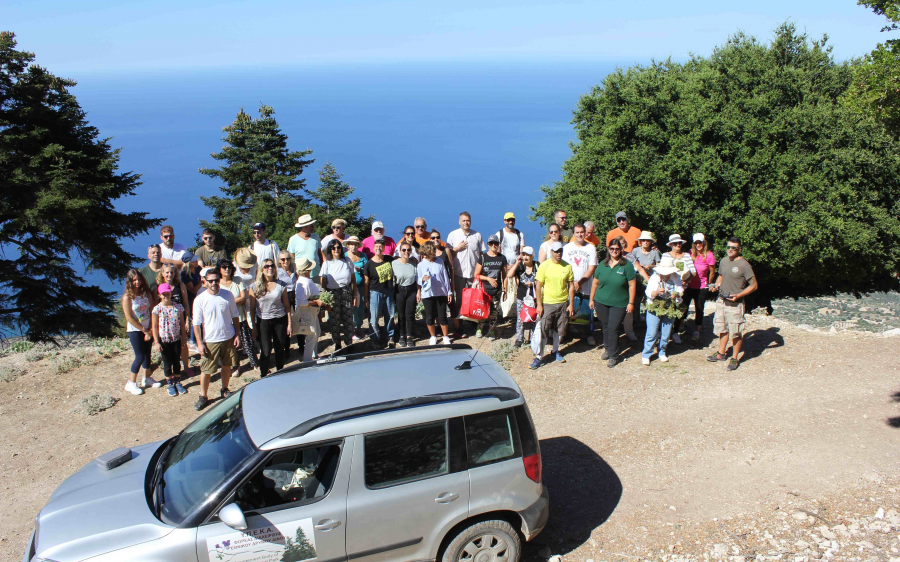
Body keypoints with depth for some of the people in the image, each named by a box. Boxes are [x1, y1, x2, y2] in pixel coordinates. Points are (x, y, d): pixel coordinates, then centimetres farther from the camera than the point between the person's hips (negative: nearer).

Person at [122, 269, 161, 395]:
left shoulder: (146, 293, 0)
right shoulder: (127, 297, -14)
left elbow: (151, 311, 0)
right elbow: (129, 318, -15)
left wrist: (150, 330, -8)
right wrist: (145, 331, -11)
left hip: (148, 329, 5)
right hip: (135, 330, -5)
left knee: (147, 354, 14)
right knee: (140, 356, -3)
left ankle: (147, 378, 31)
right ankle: (131, 383, 11)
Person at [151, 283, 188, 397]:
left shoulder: (178, 307, -4)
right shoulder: (157, 309, -10)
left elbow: (182, 323, 3)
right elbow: (154, 326, -6)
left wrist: (184, 338, 5)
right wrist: (157, 342, -7)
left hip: (176, 339, 2)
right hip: (164, 340, -2)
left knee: (177, 362, 12)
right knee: (167, 363, 10)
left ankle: (178, 382, 27)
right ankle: (169, 384, 25)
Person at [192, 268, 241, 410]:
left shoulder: (228, 295, -2)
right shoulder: (200, 299, -8)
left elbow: (235, 316, 8)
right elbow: (196, 323, -5)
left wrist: (237, 335, 4)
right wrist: (200, 343, -9)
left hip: (228, 338, 2)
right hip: (210, 341, -2)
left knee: (227, 366, 15)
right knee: (206, 370, 2)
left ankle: (225, 390, 35)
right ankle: (203, 396, 17)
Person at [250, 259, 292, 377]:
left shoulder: (281, 285, 0)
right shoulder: (255, 287, -3)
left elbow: (287, 305, 4)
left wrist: (289, 323, 1)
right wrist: (254, 327, -1)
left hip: (280, 320, 1)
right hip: (263, 321, -1)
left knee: (279, 350, 9)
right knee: (266, 351, -5)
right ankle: (263, 376, 10)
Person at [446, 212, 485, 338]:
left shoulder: (477, 235, 8)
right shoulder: (453, 235, 4)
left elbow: (481, 254, 12)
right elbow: (448, 254, 5)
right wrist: (457, 248, -11)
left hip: (474, 273, 2)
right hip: (458, 273, -1)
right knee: (458, 301, 1)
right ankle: (457, 328, 6)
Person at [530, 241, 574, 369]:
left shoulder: (567, 266, 0)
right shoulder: (544, 266, -8)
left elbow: (571, 286, 6)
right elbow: (538, 286, -6)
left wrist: (571, 304, 2)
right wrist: (539, 305, -10)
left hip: (563, 303, 3)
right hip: (547, 304, -3)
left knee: (559, 329, 14)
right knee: (543, 330, -3)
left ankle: (556, 351, 35)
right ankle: (538, 356, 4)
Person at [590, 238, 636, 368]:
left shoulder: (627, 265, -4)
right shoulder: (602, 264, 6)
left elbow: (631, 285, -3)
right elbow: (595, 283, 12)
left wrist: (631, 303, -5)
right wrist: (592, 299, 11)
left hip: (619, 304, -3)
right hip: (601, 302, 3)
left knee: (613, 329, -5)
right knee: (605, 327, 12)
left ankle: (613, 356, 8)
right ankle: (607, 348, 33)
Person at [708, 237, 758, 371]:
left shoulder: (744, 265, -15)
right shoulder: (723, 261, 6)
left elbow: (754, 285, -12)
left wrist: (738, 295, -20)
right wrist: (716, 286, 3)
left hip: (735, 304, -7)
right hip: (721, 300, 7)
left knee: (735, 332, 1)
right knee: (722, 329, 18)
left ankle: (734, 359, 15)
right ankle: (721, 354, 32)